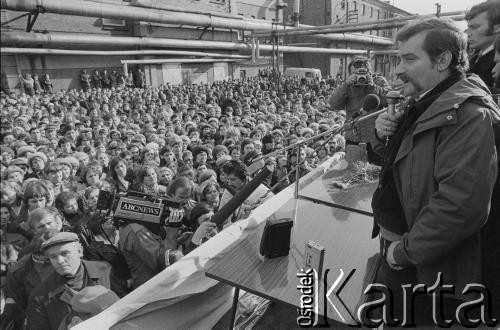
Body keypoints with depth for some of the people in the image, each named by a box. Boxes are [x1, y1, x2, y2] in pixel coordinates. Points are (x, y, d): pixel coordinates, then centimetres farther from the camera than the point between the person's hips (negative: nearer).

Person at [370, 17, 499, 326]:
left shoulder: (469, 115, -23)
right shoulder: (423, 105, 7)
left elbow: (462, 205, -31)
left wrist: (406, 250, -21)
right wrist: (384, 137, -4)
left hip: (430, 269, -8)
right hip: (395, 248, 8)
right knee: (387, 317, 24)